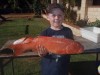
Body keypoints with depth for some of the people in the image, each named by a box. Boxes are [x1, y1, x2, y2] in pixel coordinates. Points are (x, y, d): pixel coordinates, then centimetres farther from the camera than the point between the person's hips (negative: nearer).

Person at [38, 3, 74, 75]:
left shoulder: (68, 31, -6)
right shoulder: (45, 33, -9)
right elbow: (41, 53, -8)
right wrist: (42, 53, -29)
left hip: (63, 67, 1)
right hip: (48, 68, -1)